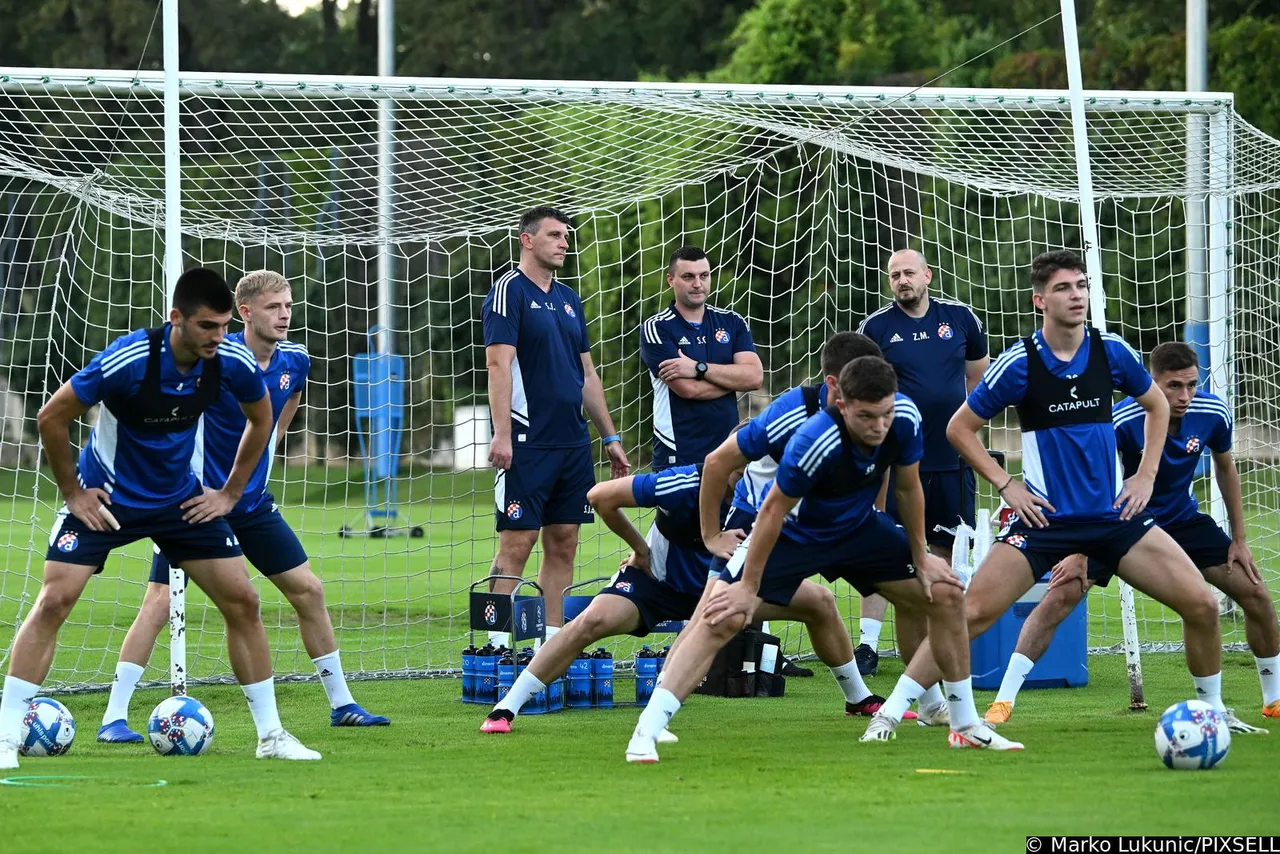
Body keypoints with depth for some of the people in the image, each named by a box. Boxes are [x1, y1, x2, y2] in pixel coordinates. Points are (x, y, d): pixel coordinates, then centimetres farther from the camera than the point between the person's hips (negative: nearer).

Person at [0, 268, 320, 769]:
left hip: (180, 499, 4)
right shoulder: (128, 360, -29)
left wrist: (231, 493, 5)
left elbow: (261, 419, 8)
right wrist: (72, 493, -11)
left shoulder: (231, 362, -16)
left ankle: (270, 735, 9)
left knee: (242, 600, -2)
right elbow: (51, 417, -18)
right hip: (104, 498, -4)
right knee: (54, 600, -16)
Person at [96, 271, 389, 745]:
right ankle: (114, 718, -10)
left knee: (309, 590, 6)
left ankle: (341, 704, 19)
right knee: (160, 602, -14)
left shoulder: (295, 361, -1)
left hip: (253, 501, 6)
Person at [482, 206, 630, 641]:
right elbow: (499, 364, -14)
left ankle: (551, 642, 9)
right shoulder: (509, 291, -6)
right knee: (517, 542, -8)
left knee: (563, 543, 6)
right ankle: (498, 644, -6)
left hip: (572, 442, 7)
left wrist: (610, 437, 20)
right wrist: (501, 433, -23)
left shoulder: (569, 299, 17)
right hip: (526, 441, -7)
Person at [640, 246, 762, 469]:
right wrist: (732, 378, -1)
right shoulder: (656, 329, -3)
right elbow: (689, 389, -14)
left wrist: (699, 368, -13)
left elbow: (755, 376, -4)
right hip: (678, 456, -4)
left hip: (727, 449, 4)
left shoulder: (732, 322, 11)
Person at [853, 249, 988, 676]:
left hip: (952, 459, 2)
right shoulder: (876, 327, -1)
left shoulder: (960, 318, 4)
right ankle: (867, 644, -6)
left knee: (948, 549, 8)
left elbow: (979, 374, 17)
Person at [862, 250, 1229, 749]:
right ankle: (889, 713, -8)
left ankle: (1213, 709, 17)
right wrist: (1006, 485, -5)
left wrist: (1146, 476, 8)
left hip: (1114, 514, 3)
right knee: (971, 613, -15)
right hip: (1046, 517, -3)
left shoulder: (1111, 352, -1)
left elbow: (1157, 406, 19)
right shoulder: (1019, 364, -10)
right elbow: (959, 428, 2)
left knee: (1201, 605, -6)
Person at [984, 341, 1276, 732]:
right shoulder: (1123, 421, -30)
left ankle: (1274, 699, 16)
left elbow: (1225, 468, 3)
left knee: (1255, 594, -3)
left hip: (1182, 520, 4)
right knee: (1059, 598, -20)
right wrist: (1079, 553, -26)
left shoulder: (1213, 414, -18)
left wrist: (1240, 540, 4)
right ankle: (1002, 702, -15)